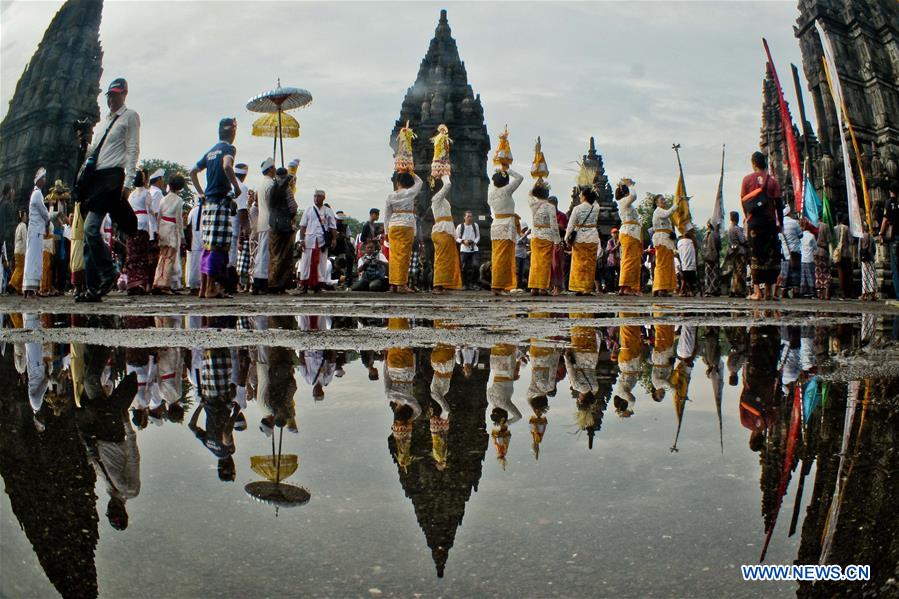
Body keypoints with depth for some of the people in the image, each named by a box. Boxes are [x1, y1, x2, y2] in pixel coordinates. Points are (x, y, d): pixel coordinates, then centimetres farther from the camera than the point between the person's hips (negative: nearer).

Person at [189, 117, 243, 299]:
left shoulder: (211, 151, 19)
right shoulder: (228, 148, -4)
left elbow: (193, 171, 25)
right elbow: (227, 166, -24)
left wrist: (201, 193, 24)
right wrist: (237, 187, -14)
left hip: (207, 202, 8)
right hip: (221, 201, -8)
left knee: (208, 246, 10)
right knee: (218, 247, -8)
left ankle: (203, 287, 13)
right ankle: (212, 288, -9)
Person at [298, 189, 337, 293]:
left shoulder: (328, 211, 9)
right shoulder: (308, 210, 9)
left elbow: (333, 227, 7)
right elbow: (303, 226, 7)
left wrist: (334, 239, -2)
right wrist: (302, 239, -1)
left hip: (322, 240, 0)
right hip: (309, 239, 0)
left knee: (321, 263, 1)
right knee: (306, 262, -3)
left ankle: (318, 285, 7)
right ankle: (305, 285, 1)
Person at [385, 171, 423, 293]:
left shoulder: (390, 196, 7)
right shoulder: (410, 193, -2)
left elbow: (387, 215, 11)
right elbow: (419, 182, 18)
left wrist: (387, 231, 18)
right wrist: (411, 173, 27)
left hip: (393, 227, 4)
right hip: (407, 226, -4)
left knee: (394, 255, 5)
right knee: (404, 255, -4)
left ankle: (393, 284, 6)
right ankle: (402, 284, -7)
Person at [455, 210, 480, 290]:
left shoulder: (475, 225, 7)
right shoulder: (460, 227, -1)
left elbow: (478, 236, 15)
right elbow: (457, 238, 4)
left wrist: (475, 242, -4)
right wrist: (463, 241, -13)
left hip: (474, 249, 2)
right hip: (464, 250, -2)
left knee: (475, 265, -11)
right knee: (464, 267, -2)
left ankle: (473, 283, 3)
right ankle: (465, 284, 9)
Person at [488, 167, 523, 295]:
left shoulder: (491, 191, 8)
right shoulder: (506, 191, -7)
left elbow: (493, 180, 31)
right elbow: (520, 178, 2)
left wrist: (500, 171, 37)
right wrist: (507, 170, 10)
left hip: (495, 226, 7)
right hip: (507, 226, -7)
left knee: (496, 257, 8)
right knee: (504, 258, -6)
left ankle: (495, 286, 10)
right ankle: (499, 286, -8)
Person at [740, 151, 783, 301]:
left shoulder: (747, 179, 1)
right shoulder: (773, 180, 3)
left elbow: (743, 201, 4)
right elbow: (778, 203, 1)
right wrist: (780, 222, 7)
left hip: (754, 221, -1)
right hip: (770, 221, 1)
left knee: (755, 255, 0)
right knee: (771, 255, 6)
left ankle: (757, 291, -4)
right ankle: (769, 291, 5)